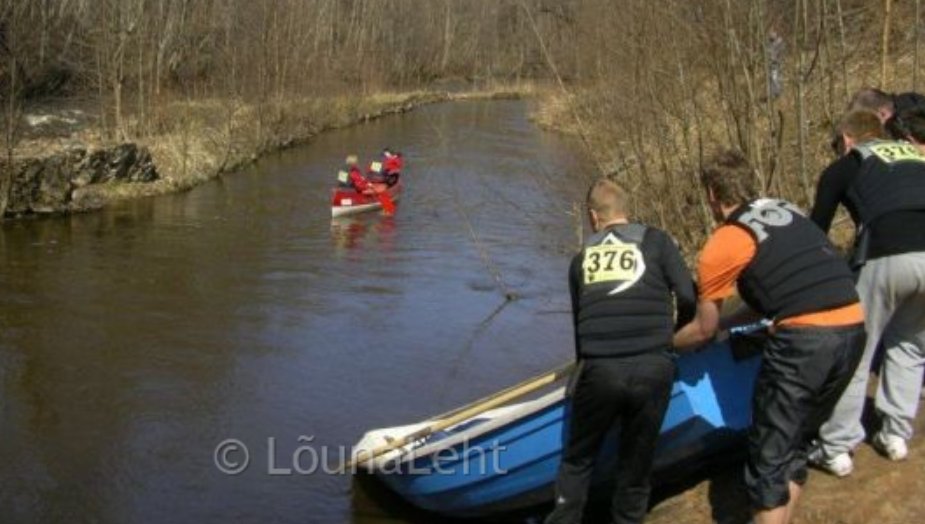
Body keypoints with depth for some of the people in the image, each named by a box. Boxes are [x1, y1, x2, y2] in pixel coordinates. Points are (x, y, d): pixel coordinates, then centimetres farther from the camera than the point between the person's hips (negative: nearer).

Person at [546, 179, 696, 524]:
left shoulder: (581, 259, 17)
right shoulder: (655, 241, 9)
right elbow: (688, 297, 1)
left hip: (598, 371, 1)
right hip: (652, 369, -1)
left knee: (578, 460, 19)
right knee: (635, 464, 13)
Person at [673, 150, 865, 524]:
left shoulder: (721, 245, 1)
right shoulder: (788, 212, 20)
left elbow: (703, 331, 10)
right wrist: (728, 322, 38)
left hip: (804, 340, -7)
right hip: (853, 328, 7)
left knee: (770, 455, 6)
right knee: (797, 442, 21)